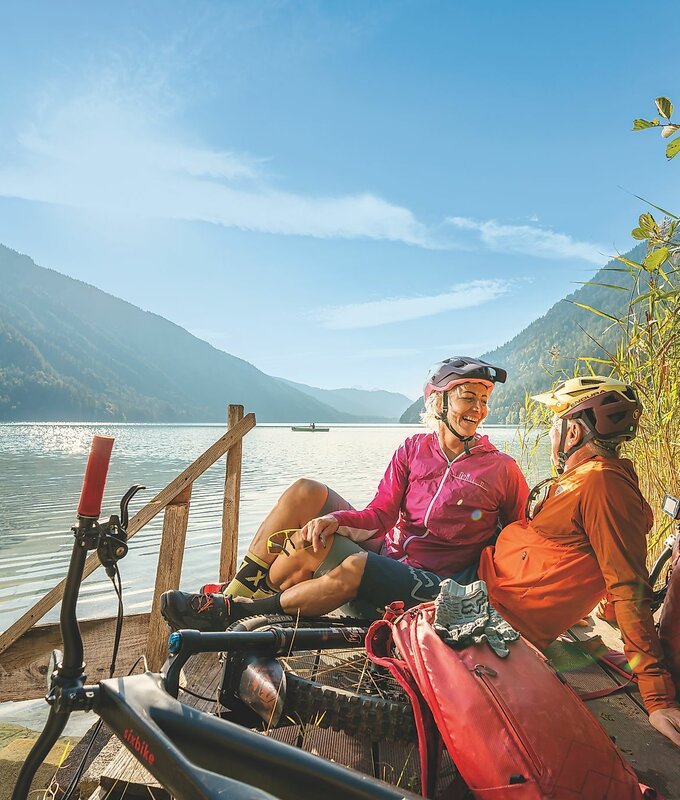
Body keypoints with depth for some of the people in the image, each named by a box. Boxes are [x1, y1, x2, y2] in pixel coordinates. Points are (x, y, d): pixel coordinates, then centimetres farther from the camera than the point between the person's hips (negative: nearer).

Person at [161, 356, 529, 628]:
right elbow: (380, 514, -3)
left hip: (429, 584, -4)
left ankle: (233, 611, -19)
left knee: (355, 566, -38)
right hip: (385, 549, 4)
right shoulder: (414, 449, 5)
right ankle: (240, 587, -10)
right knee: (306, 492, -14)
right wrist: (334, 519, -22)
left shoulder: (501, 469, -1)